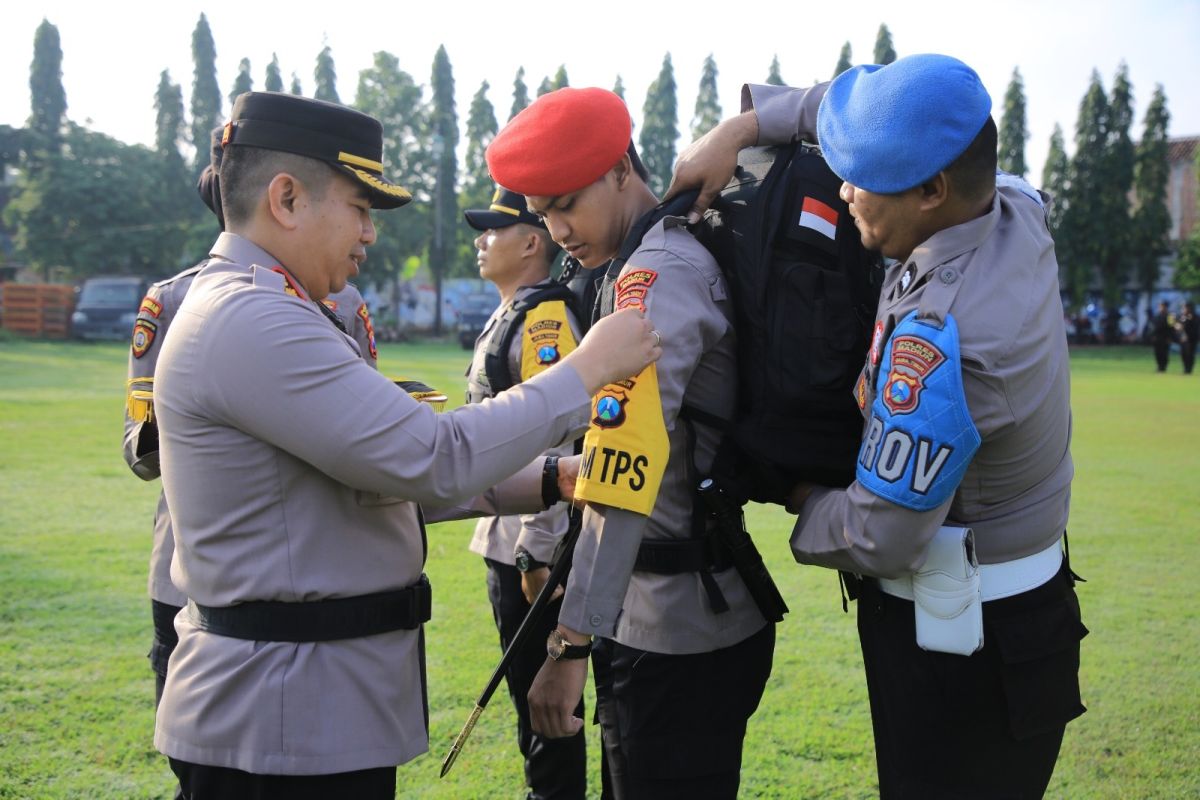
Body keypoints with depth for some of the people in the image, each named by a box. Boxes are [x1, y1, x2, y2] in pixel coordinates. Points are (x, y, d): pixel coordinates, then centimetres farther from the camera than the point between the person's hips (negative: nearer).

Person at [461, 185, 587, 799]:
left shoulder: (546, 319, -17)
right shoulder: (507, 317, 15)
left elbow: (554, 447, -23)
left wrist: (537, 553, -23)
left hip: (532, 550, -10)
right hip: (506, 540, 10)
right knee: (527, 689, 19)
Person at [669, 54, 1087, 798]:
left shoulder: (935, 340, -32)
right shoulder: (1018, 212, -7)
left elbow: (879, 539, -25)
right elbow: (885, 112, 8)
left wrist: (804, 500, -4)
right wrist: (743, 125, 0)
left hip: (956, 645, -8)